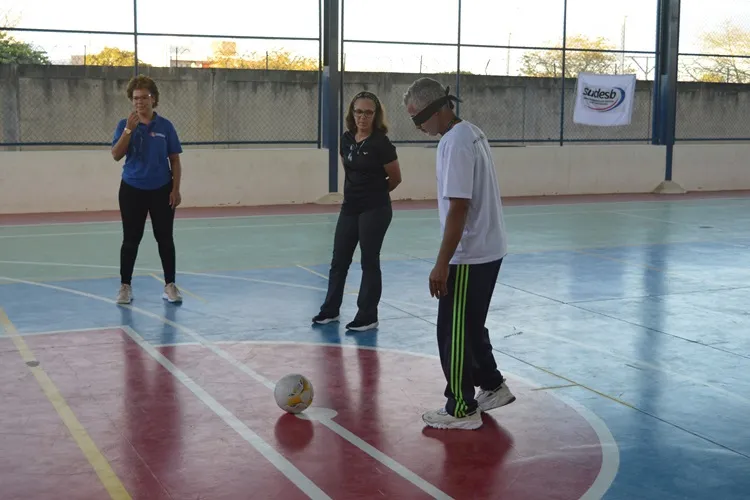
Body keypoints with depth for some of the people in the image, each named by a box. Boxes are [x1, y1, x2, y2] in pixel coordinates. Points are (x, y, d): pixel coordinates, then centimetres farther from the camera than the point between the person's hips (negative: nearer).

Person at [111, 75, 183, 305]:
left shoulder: (165, 126, 0)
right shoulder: (125, 124, 1)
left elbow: (175, 160, 2)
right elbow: (116, 155, -10)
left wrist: (176, 189, -5)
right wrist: (129, 129, -20)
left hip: (161, 190, 0)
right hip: (132, 190, 0)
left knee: (165, 238, 3)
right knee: (131, 239, 4)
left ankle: (170, 286, 10)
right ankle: (125, 286, 14)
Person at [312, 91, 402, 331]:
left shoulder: (381, 143, -15)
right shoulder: (347, 139, 3)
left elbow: (395, 178, -6)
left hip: (375, 211, -6)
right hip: (349, 208, 7)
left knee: (369, 262, 2)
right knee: (339, 260, 14)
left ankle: (368, 316, 14)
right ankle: (330, 309, 28)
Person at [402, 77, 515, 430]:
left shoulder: (456, 143, -20)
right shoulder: (471, 132, 10)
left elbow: (458, 208, -24)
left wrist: (442, 264, -21)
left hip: (470, 257, -10)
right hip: (487, 250, 10)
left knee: (454, 332, 1)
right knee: (469, 327, 21)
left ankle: (462, 409, 10)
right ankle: (493, 387, 31)